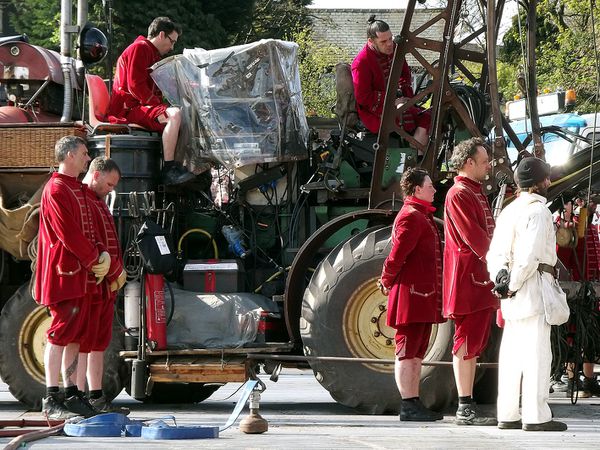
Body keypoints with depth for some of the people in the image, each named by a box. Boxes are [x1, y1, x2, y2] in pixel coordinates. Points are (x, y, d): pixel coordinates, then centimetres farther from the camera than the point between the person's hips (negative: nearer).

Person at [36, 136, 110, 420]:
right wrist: (93, 259, -11)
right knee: (60, 334, -9)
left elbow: (89, 228, 19)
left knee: (75, 336, 10)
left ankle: (71, 395, 15)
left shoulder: (79, 190, 19)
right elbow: (68, 234, -18)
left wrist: (103, 254, 1)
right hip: (64, 273, -10)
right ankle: (51, 400, -9)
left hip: (83, 275, 10)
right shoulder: (56, 190, -12)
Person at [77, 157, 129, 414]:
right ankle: (79, 397, -8)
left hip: (107, 285, 10)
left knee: (100, 343, 12)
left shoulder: (98, 203, 22)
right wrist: (115, 270, -14)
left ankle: (96, 398, 15)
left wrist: (117, 271, 10)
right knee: (84, 343, -8)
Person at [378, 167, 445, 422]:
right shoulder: (411, 217, -14)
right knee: (407, 352, -8)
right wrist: (387, 282, -7)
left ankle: (414, 404, 15)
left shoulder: (422, 216, 21)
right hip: (411, 293, -10)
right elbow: (398, 254, -18)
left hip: (424, 295, 11)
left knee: (417, 353, 11)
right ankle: (408, 406, -9)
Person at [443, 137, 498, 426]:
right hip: (468, 276, -10)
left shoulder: (475, 192, 22)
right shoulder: (459, 194, -10)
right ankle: (465, 410, -10)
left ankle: (467, 407, 14)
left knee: (474, 343, 11)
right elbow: (474, 236, -18)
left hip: (482, 278, 10)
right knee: (467, 343, -9)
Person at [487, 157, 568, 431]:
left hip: (515, 296, 9)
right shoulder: (538, 211, -10)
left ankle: (507, 414, 10)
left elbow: (496, 251, 10)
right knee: (537, 351, -8)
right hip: (534, 286, -9)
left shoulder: (509, 210, 17)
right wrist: (514, 285, -12)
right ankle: (535, 416, -10)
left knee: (512, 352, 9)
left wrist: (501, 275, -1)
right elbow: (529, 255, -19)